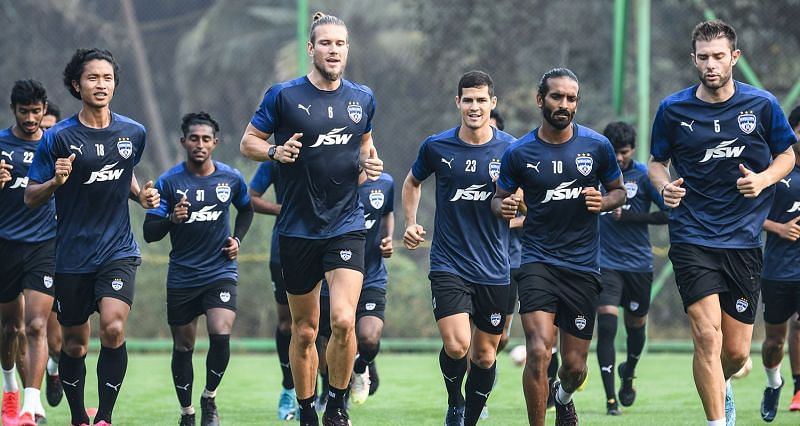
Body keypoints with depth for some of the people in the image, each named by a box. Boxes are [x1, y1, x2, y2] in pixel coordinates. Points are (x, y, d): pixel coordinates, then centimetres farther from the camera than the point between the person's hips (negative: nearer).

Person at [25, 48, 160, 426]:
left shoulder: (134, 133, 3)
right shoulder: (58, 137, -7)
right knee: (75, 344, 7)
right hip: (72, 256, -1)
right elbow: (30, 197, -4)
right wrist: (55, 181, -24)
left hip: (118, 251, 1)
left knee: (113, 328, -20)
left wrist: (142, 195, 4)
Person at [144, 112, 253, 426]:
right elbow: (149, 233, -7)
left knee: (221, 335, -19)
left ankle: (210, 397, 5)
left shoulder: (231, 178, 0)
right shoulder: (168, 182, -6)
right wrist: (172, 218, -26)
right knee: (183, 347, 7)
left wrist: (237, 239, 6)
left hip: (221, 272, 0)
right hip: (182, 278, 0)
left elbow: (246, 209, 22)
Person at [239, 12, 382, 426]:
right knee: (304, 330, 7)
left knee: (343, 320, -17)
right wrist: (275, 151, -17)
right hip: (298, 230, -1)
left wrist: (370, 162, 2)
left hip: (347, 225, 1)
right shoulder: (283, 95, -4)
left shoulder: (362, 98, 7)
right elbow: (248, 142, 3)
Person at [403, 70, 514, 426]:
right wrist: (411, 223, 7)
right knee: (456, 345, -18)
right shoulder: (436, 147, 0)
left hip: (494, 270, 1)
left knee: (485, 354, 9)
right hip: (449, 265, -1)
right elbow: (412, 182, 19)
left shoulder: (510, 149, -1)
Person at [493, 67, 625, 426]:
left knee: (574, 366, 8)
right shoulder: (518, 152, -2)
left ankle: (564, 397, 44)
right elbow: (498, 199, 11)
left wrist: (603, 202, -10)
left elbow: (619, 191, 13)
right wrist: (503, 206, -13)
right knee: (539, 351, -22)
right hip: (538, 261, -2)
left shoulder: (597, 146, 0)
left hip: (583, 265, 2)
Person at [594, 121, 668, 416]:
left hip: (639, 262, 0)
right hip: (605, 263, 0)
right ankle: (610, 399, -12)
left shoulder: (644, 175, -3)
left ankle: (628, 374, 45)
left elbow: (670, 213, -7)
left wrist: (629, 217, -13)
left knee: (636, 325, 13)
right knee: (606, 326, -14)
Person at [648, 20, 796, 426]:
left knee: (736, 351, 5)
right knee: (707, 334, -19)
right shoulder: (673, 109, 0)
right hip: (692, 237, -1)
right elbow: (657, 162, 12)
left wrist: (764, 179, -9)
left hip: (743, 240, 1)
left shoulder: (762, 105, 0)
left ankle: (720, 385, 40)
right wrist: (665, 186, -10)